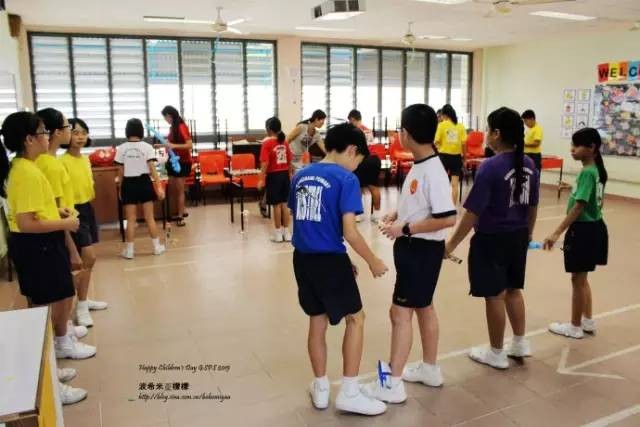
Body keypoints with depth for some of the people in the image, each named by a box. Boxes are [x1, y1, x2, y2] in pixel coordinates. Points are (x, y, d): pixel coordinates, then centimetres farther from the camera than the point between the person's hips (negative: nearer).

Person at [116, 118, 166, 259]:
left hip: (129, 184, 0)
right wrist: (159, 187, -6)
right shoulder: (147, 147, -5)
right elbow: (152, 169, -9)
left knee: (131, 219, 6)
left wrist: (120, 189, 10)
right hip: (144, 182, 0)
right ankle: (156, 247, 16)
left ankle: (129, 250, 10)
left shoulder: (121, 148, -2)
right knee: (149, 217, 9)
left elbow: (120, 172, 0)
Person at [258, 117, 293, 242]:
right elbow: (290, 161, 8)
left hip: (274, 176, -5)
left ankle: (278, 233, 10)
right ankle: (286, 232, 16)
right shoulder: (284, 142, 4)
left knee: (277, 205, 2)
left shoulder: (267, 143, -11)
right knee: (284, 204, 11)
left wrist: (261, 179, -14)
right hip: (285, 175, 5)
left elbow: (265, 163, -16)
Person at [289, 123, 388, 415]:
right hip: (329, 260, -6)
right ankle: (349, 393, 16)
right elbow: (350, 232, -18)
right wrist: (373, 262, -1)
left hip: (303, 259, 7)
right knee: (355, 319, 11)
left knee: (317, 322, 18)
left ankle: (320, 389, 31)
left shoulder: (300, 176, 9)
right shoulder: (346, 179, -12)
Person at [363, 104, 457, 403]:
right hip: (412, 247, 10)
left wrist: (404, 229, -22)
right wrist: (396, 214, 2)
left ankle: (392, 384, 10)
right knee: (423, 307, 19)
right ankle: (430, 370, 36)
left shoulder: (433, 172, -23)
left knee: (400, 312, -3)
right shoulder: (419, 165, 5)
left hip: (423, 250, -10)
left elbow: (447, 219, -27)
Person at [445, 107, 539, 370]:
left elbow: (473, 212, -21)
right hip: (518, 237, 7)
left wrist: (452, 244, -13)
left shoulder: (490, 167, -20)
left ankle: (496, 354, 22)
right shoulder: (528, 165, 1)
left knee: (494, 296, 7)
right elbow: (533, 206, 11)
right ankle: (520, 343, 36)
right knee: (513, 290, 23)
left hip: (491, 240, -7)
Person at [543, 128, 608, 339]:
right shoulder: (596, 170, 8)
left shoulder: (586, 173, -20)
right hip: (594, 227, 10)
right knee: (582, 278, 20)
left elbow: (578, 207, -25)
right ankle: (588, 321, 32)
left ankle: (575, 327, 17)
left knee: (577, 279, 4)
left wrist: (557, 233, -26)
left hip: (583, 230, -10)